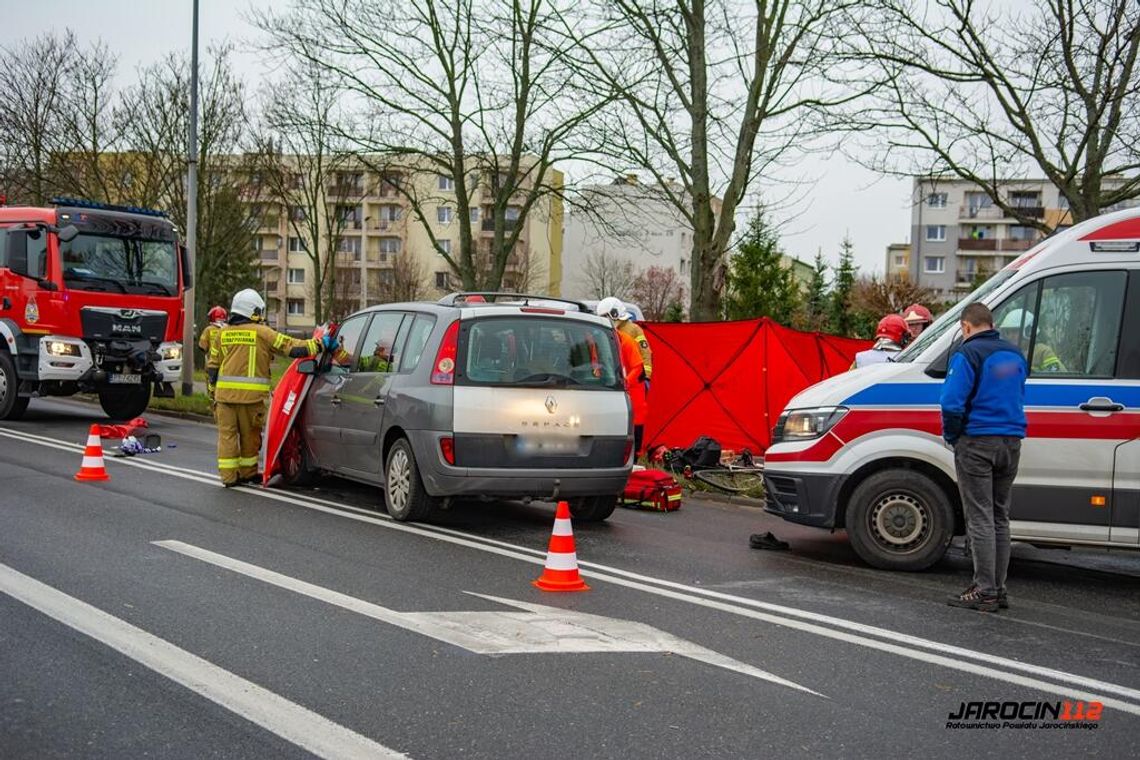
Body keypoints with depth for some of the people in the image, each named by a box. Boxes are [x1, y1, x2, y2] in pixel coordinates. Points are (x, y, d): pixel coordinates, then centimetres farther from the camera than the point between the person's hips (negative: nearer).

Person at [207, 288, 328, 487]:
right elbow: (292, 347, -5)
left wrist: (214, 390, 23)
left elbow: (213, 366, 13)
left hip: (225, 393, 3)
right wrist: (319, 344, 5)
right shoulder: (261, 332, -3)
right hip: (251, 395, -3)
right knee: (249, 434, 11)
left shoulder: (222, 333, 9)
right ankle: (248, 472, 21)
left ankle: (228, 475, 6)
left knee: (227, 433, 7)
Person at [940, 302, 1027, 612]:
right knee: (1000, 518, 13)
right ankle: (998, 588, 16)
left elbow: (952, 402, -19)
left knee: (980, 518, -4)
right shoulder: (1015, 355, 13)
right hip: (1011, 442, 7)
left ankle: (985, 590, -5)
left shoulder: (968, 354, -12)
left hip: (977, 443, -7)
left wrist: (951, 436, -4)